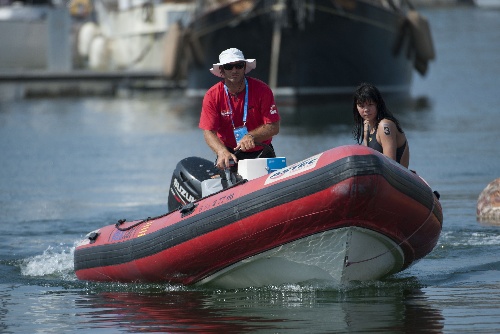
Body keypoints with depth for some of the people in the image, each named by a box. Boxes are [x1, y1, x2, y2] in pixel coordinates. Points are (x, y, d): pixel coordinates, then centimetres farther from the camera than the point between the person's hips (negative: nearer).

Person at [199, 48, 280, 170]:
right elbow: (209, 132, -12)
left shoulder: (262, 90, -8)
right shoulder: (212, 96, -7)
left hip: (261, 152, 0)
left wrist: (251, 136, -27)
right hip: (229, 152, 0)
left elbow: (273, 127, -8)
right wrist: (222, 152, -32)